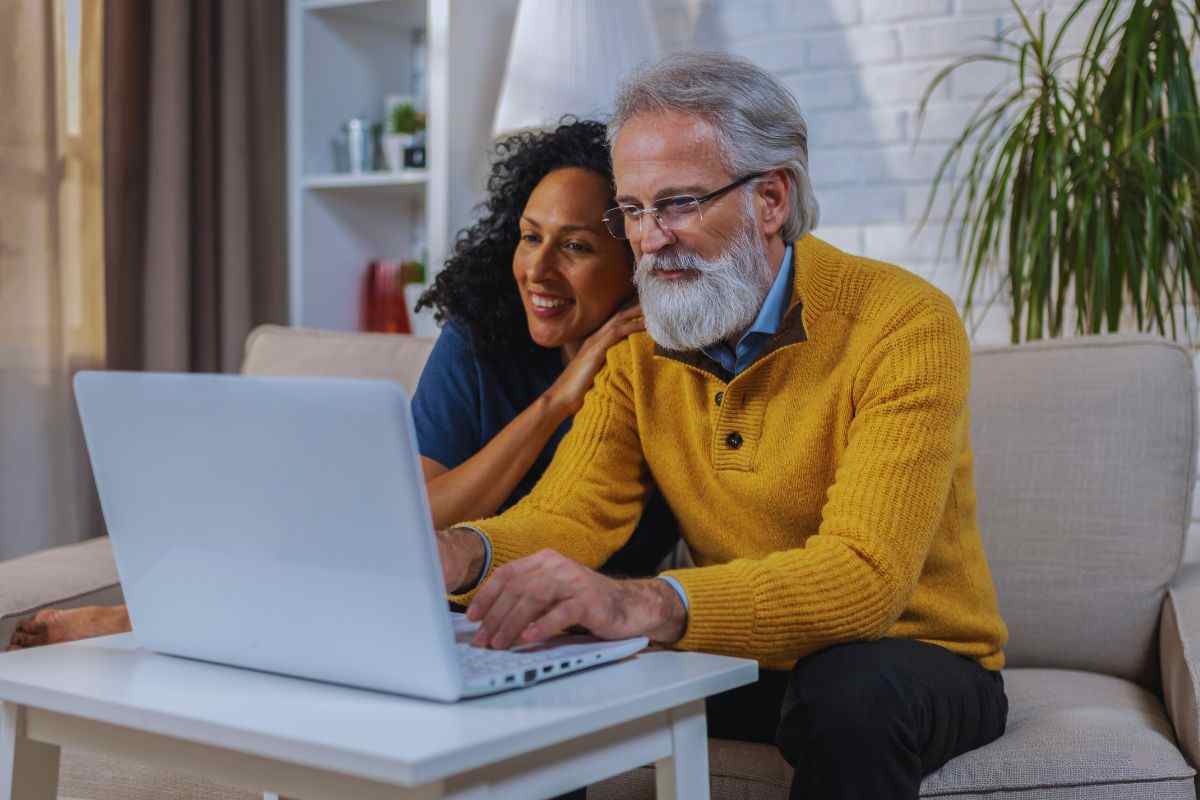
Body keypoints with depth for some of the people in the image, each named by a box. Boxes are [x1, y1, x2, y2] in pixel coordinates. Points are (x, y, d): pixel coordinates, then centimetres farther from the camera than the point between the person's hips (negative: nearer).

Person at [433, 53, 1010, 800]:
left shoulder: (905, 325, -21)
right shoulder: (640, 345, -1)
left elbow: (865, 574, -33)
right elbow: (569, 514, -9)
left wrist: (646, 603, -49)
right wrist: (464, 555, -33)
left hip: (913, 659, -4)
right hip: (742, 659, 4)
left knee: (849, 692, -37)